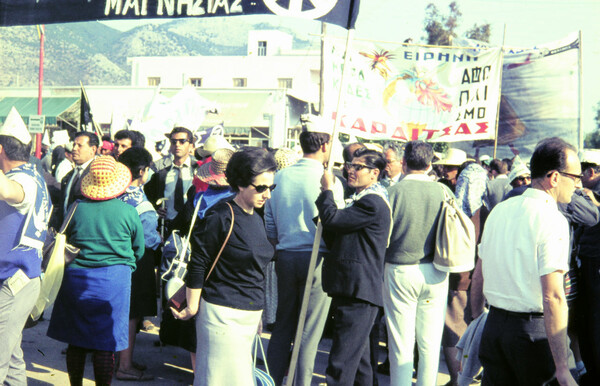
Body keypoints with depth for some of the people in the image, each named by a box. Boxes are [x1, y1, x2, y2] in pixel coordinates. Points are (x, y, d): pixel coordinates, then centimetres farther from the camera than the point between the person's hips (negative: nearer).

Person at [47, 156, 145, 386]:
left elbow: (67, 242, 9)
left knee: (76, 340, 13)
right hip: (114, 280, -2)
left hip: (76, 278, 2)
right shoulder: (128, 212, -5)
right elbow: (139, 250, 7)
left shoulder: (77, 209, -3)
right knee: (105, 343, 3)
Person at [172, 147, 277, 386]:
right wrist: (192, 308, -8)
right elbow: (197, 264, -12)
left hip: (250, 316, 8)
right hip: (223, 313, -8)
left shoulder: (256, 220, 11)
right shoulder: (221, 217, -15)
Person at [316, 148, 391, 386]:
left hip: (359, 290, -11)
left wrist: (327, 190, -5)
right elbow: (336, 231, 21)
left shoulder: (372, 202, -16)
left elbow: (332, 220, -21)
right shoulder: (363, 198, 20)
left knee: (341, 365, -13)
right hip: (354, 288, 11)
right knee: (358, 358, 23)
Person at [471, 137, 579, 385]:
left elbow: (478, 275, 13)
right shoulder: (552, 220, -14)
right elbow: (552, 297, -20)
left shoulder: (499, 210, 7)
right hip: (533, 329, -6)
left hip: (494, 324, 6)